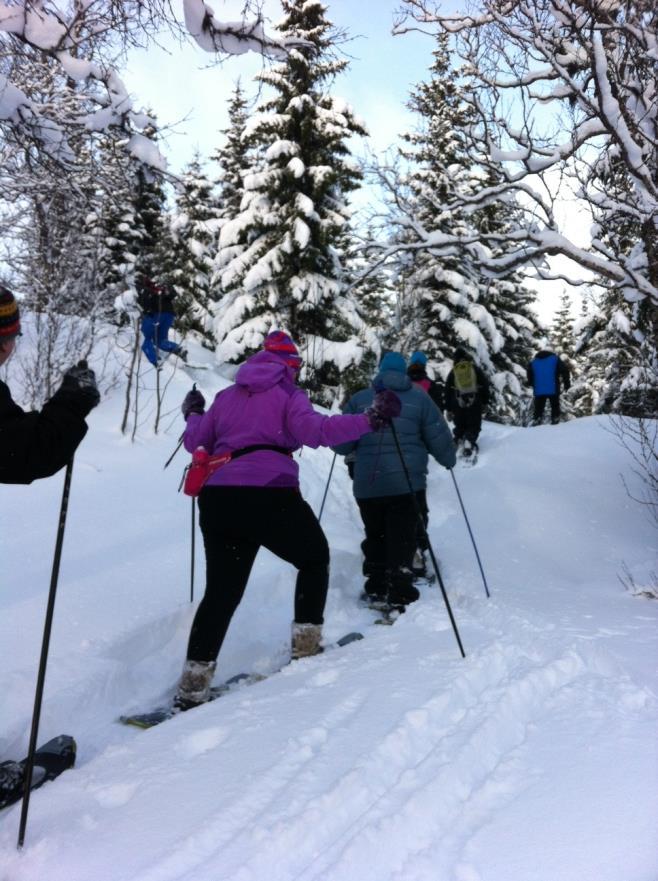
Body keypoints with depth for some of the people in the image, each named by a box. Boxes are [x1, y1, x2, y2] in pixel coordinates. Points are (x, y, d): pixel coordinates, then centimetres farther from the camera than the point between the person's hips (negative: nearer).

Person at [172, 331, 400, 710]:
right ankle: (306, 643, 21)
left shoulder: (228, 396, 20)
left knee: (222, 589, 13)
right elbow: (315, 430, -14)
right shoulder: (288, 394, 5)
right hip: (270, 494, -5)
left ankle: (194, 681, 6)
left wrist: (193, 414, 44)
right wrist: (369, 420, -12)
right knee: (315, 558, 21)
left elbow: (196, 442, 24)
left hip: (218, 498, 5)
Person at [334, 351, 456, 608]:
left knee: (375, 536, 17)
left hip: (366, 486, 2)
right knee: (402, 539, 1)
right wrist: (449, 460, 26)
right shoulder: (419, 398, 5)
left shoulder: (359, 399, 7)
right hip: (406, 483, -2)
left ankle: (376, 589, 22)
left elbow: (341, 444, 7)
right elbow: (439, 439, 6)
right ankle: (400, 595, -5)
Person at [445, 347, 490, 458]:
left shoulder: (452, 373, 7)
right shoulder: (476, 370, 6)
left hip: (458, 405, 1)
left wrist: (448, 410, 13)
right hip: (475, 404, -1)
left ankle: (457, 440, 1)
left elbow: (448, 393, 8)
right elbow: (485, 386, 8)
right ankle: (469, 442, -18)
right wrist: (485, 403, 16)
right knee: (474, 426, 4)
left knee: (459, 427, 18)